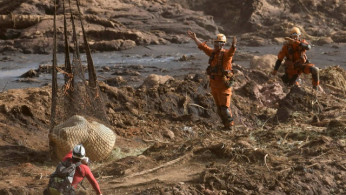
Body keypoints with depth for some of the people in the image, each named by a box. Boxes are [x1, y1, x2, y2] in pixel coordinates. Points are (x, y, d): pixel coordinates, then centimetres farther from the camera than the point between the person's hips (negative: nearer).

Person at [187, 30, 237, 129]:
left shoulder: (226, 54, -12)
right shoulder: (213, 52, 8)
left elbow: (231, 52, -35)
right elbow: (203, 46, 22)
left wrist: (233, 46, -56)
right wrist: (195, 38, 27)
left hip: (224, 85, -7)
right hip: (214, 84, 7)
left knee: (225, 107, -5)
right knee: (219, 107, 13)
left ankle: (230, 124, 9)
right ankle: (225, 124, 24)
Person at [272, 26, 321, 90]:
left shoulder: (302, 42, -15)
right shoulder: (286, 45, -16)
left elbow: (308, 47, -41)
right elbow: (279, 59, -10)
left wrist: (295, 42, -51)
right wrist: (275, 70, -17)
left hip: (302, 65, 0)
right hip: (292, 68, 0)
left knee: (314, 69, -27)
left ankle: (316, 86, -4)